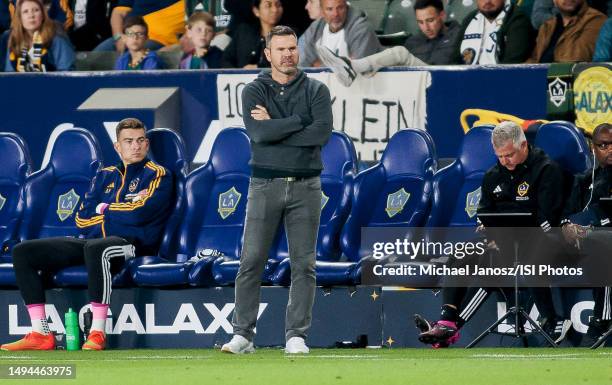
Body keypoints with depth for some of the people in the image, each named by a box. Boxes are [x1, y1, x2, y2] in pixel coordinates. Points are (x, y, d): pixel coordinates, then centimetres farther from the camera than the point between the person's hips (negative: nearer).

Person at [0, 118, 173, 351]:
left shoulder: (157, 175, 5)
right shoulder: (105, 176, 22)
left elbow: (140, 213, -12)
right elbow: (82, 220, 10)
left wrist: (104, 209, 3)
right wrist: (121, 210, -2)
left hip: (131, 244, -7)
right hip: (89, 241, 7)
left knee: (95, 248, -43)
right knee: (22, 252, -6)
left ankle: (97, 333, -41)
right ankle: (40, 335, -13)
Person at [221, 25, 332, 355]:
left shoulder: (316, 91, 5)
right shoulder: (254, 91, 4)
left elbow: (322, 133, -12)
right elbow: (258, 132, -14)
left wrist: (274, 128, -11)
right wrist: (298, 122, -11)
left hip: (305, 187, 1)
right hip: (265, 186, -1)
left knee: (303, 264, 0)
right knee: (251, 261, -4)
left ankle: (296, 336, 3)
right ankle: (242, 335, 0)